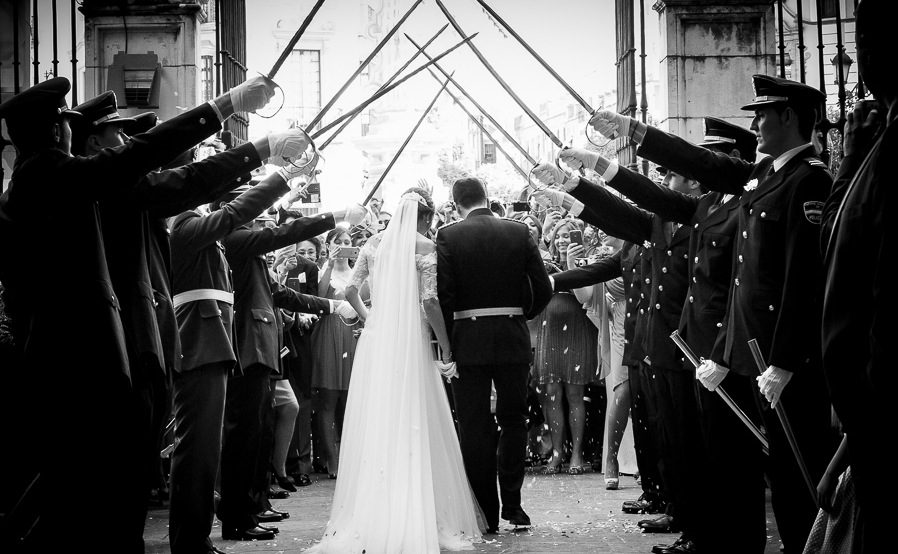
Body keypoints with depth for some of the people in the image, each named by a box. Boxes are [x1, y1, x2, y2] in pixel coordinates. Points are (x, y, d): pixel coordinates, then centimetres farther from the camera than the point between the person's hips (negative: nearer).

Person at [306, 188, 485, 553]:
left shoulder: (375, 243, 9)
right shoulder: (424, 247, -4)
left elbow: (351, 290, 8)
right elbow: (429, 301, -11)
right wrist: (446, 346, -4)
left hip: (375, 339, 4)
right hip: (410, 342, -4)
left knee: (374, 426, 7)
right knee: (414, 427, 0)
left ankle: (370, 519, 9)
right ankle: (419, 520, 0)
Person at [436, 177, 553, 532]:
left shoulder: (449, 236, -4)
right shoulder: (519, 232, 2)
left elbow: (442, 294, -11)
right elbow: (543, 289, 0)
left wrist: (446, 341, 2)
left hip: (468, 341, -2)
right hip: (513, 339, 2)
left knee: (475, 427, 4)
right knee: (513, 420, 14)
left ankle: (486, 515, 5)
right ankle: (512, 504, 11)